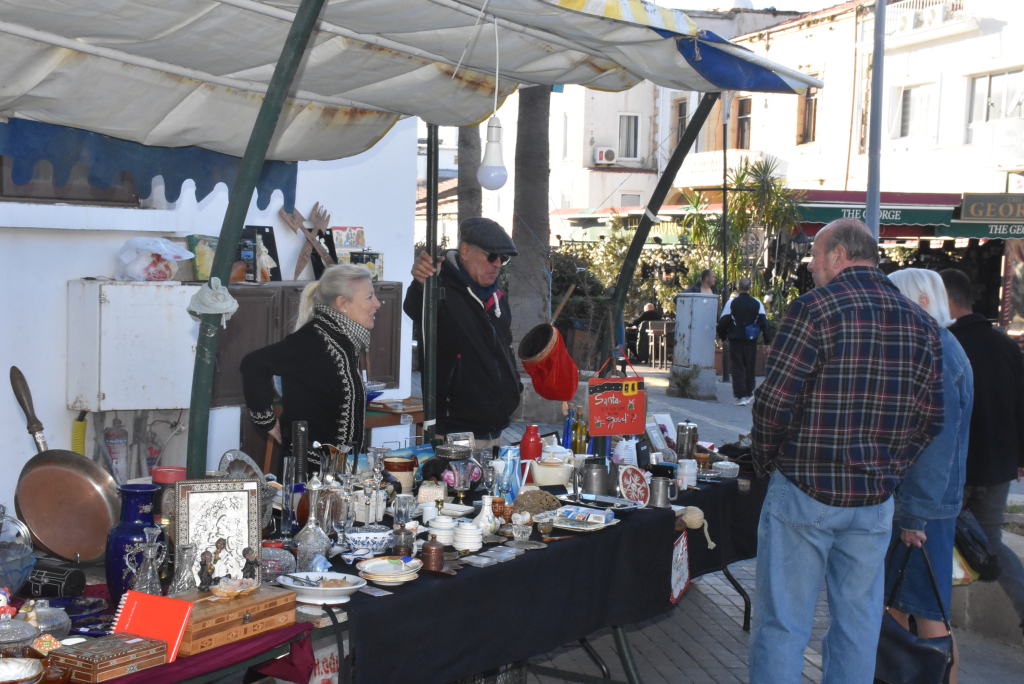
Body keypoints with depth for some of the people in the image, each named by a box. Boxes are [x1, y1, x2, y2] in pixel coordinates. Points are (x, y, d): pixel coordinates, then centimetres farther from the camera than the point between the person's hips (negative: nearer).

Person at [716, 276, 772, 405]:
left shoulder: (731, 303, -4)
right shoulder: (757, 303, 1)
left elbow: (723, 321, -2)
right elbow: (764, 323, 1)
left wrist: (723, 336, 14)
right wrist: (767, 342, 6)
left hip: (735, 340, -2)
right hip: (751, 340, 2)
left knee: (737, 368, 1)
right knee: (750, 368, 15)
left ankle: (740, 396, -7)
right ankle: (748, 394, 26)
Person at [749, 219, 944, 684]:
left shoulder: (815, 308, -12)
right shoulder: (920, 323, 6)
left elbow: (774, 401, -14)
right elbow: (930, 418, 8)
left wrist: (765, 463, 1)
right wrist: (889, 468, 16)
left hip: (805, 489, -5)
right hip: (875, 497, 5)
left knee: (782, 623, 3)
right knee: (858, 621, 14)